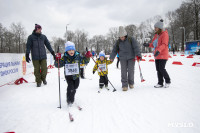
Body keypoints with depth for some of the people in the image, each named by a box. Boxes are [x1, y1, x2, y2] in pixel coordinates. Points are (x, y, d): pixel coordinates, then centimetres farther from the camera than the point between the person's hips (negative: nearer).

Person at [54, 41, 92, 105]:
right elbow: (58, 65, -11)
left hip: (76, 75, 3)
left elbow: (84, 61, 3)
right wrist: (57, 60, -30)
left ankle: (71, 98, 45)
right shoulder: (64, 58, -11)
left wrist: (87, 57, -16)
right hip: (68, 75, -3)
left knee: (75, 87, 18)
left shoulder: (77, 56, -6)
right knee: (70, 87, -18)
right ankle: (69, 100, 0)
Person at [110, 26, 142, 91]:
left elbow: (136, 47, -10)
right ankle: (124, 85, 2)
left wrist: (138, 55, -19)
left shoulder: (131, 39, -5)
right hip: (123, 59, 2)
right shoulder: (118, 42, 5)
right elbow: (114, 50, 12)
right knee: (123, 72, -4)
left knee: (131, 71, 0)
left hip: (131, 58, -2)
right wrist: (112, 57, 11)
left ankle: (131, 83, 22)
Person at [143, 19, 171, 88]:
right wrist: (149, 45, 3)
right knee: (158, 69, 7)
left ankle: (168, 81, 10)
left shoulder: (164, 34, -9)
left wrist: (159, 50, -36)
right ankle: (160, 83, 15)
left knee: (162, 69, -10)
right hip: (157, 55, 8)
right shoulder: (156, 35, 15)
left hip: (163, 55, -8)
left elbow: (164, 44, -21)